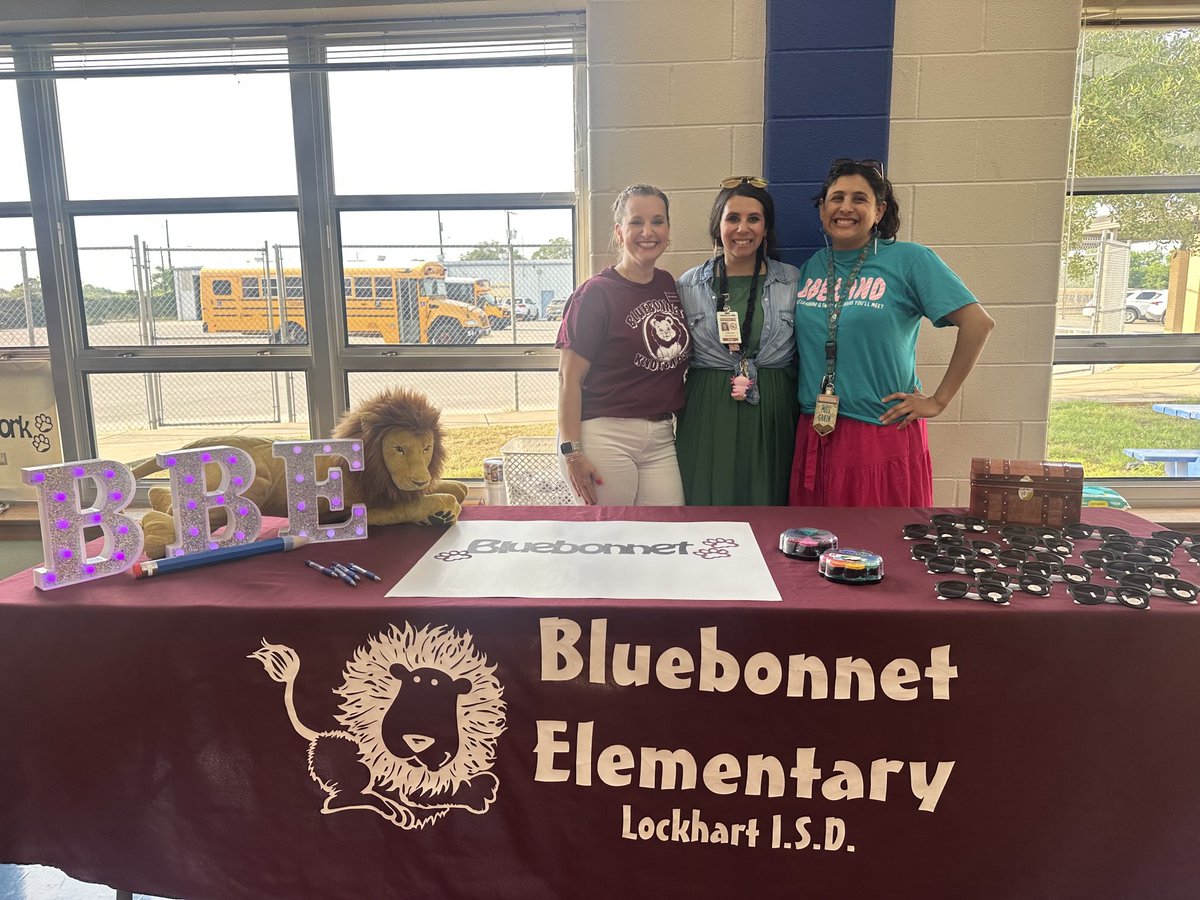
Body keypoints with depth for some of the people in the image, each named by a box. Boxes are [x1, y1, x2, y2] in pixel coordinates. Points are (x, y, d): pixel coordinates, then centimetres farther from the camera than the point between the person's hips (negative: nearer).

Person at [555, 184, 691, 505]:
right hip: (605, 435, -6)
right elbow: (569, 378, -10)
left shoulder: (670, 286, 10)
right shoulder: (596, 293, -8)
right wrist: (571, 451, -15)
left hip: (661, 436, 6)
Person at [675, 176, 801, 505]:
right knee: (706, 510, 2)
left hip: (772, 417, 1)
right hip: (708, 418, 0)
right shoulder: (689, 285, 5)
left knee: (767, 506, 5)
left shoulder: (793, 281, 5)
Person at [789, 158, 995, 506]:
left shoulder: (909, 260, -5)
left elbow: (978, 322, -8)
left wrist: (938, 400, -7)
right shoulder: (810, 268, 9)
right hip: (815, 436, 4)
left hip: (884, 435, -4)